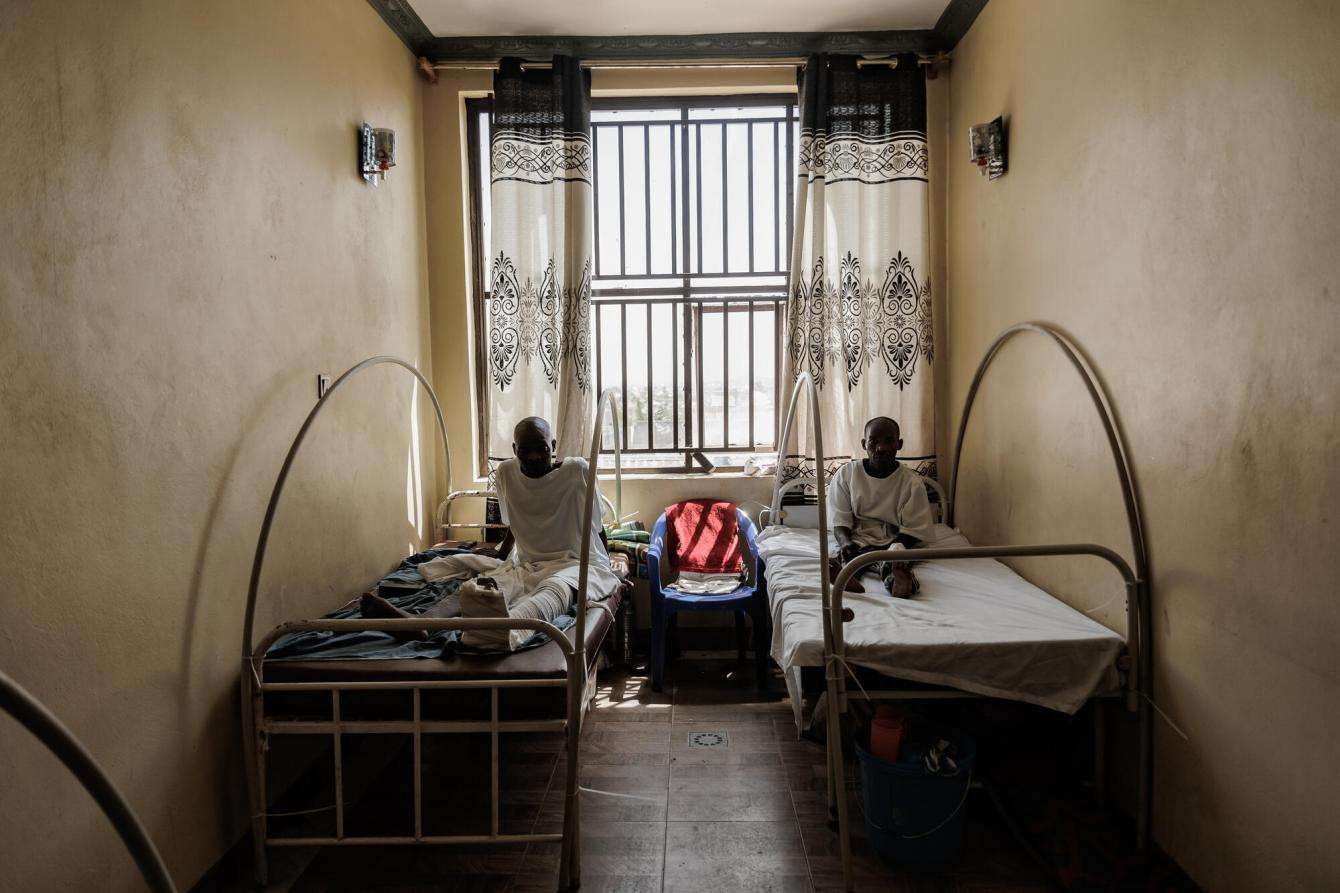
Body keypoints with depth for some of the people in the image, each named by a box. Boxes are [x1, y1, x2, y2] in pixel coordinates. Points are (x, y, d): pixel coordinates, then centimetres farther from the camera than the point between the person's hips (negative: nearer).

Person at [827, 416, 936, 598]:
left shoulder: (912, 482, 1)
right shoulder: (846, 474, 3)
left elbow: (913, 529, 0)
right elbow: (840, 522, 1)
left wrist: (895, 547, -22)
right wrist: (846, 542, -22)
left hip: (893, 541, -1)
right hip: (857, 540, 1)